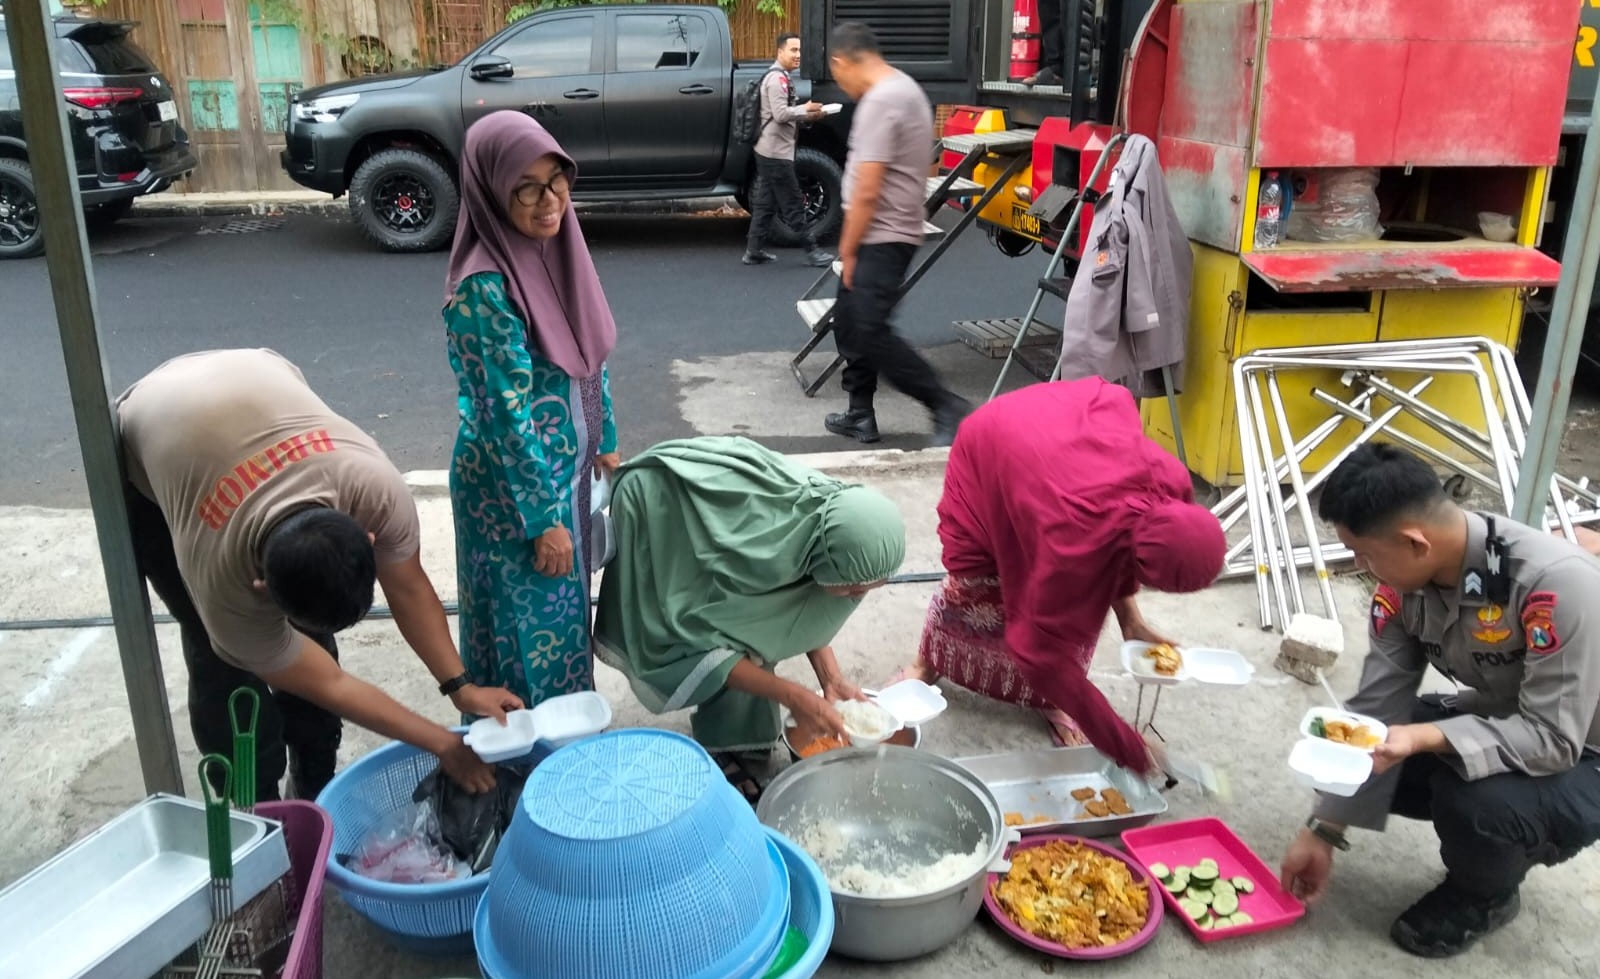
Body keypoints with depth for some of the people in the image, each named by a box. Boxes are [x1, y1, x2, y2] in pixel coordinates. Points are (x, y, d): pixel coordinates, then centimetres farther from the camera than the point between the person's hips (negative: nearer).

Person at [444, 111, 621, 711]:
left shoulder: (556, 247, -1)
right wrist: (544, 519, -19)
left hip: (566, 464, 8)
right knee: (534, 622, 7)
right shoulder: (486, 285, -26)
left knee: (564, 607, 23)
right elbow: (510, 414, -24)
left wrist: (605, 443, 16)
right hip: (513, 483, -8)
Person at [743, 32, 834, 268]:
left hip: (769, 151, 11)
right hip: (776, 152, -11)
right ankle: (812, 250, -1)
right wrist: (806, 109, -12)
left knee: (765, 203, 12)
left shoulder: (779, 77, 19)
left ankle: (754, 251, 15)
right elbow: (781, 114, -23)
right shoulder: (777, 78, -15)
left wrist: (807, 115, 8)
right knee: (793, 204, -5)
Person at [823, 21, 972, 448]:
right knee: (848, 323, 15)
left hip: (881, 238, -11)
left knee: (871, 333, -11)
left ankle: (947, 408, -6)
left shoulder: (879, 101, -18)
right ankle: (860, 416, 22)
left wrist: (847, 249, -11)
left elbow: (867, 192, -22)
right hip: (884, 235, 11)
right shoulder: (904, 88, 15)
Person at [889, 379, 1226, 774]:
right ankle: (926, 663, 35)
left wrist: (1130, 618, -12)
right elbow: (1044, 652, -33)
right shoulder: (1074, 543, -44)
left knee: (1082, 595, -4)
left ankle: (1054, 699, 16)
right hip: (991, 445, -4)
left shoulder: (1172, 482, -28)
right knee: (972, 582, 6)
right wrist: (1126, 746, -26)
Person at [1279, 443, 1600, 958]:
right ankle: (1502, 841, 13)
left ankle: (1486, 895, 2)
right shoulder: (1403, 580, -15)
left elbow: (1555, 739, -32)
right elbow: (1374, 709, -10)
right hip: (1498, 722, 7)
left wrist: (1424, 737, -44)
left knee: (1475, 801, -34)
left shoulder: (1557, 582, -35)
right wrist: (1322, 830, -9)